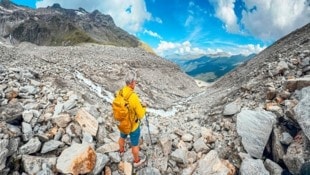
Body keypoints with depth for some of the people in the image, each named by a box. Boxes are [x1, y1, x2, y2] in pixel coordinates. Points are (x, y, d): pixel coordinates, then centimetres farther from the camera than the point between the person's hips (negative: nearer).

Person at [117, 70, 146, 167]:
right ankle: (136, 161, 47)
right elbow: (141, 115, -26)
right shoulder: (134, 97, -38)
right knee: (135, 144, 21)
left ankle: (121, 150, 65)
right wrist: (143, 107, -6)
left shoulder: (120, 92, -16)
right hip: (133, 125, -6)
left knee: (122, 137, 35)